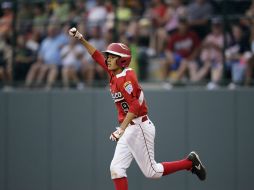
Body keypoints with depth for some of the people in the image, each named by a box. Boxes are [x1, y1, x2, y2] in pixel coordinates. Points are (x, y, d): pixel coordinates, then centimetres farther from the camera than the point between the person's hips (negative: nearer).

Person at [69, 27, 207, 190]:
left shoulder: (125, 78, -17)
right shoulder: (114, 74, 9)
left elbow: (135, 106, -25)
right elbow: (97, 56, 19)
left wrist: (121, 129, -31)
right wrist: (81, 39, 11)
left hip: (139, 127, -9)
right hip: (128, 130, 9)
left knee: (152, 172, -3)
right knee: (116, 169, -1)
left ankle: (190, 162, 13)